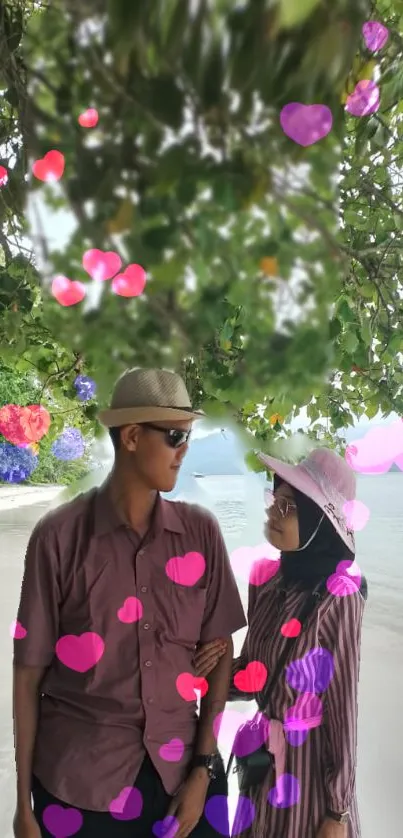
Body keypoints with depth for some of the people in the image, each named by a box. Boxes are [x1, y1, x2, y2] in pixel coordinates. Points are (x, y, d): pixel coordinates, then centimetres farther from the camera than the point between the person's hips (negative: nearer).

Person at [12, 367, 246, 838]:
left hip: (179, 769, 2)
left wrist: (204, 767, -1)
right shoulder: (60, 537, -13)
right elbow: (29, 671, -6)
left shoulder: (201, 533, -6)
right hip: (78, 781, -2)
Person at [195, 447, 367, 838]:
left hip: (311, 767, -5)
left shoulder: (337, 597, -22)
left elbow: (343, 709, -16)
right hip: (262, 762, 6)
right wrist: (216, 672, -14)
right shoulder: (268, 582, -5)